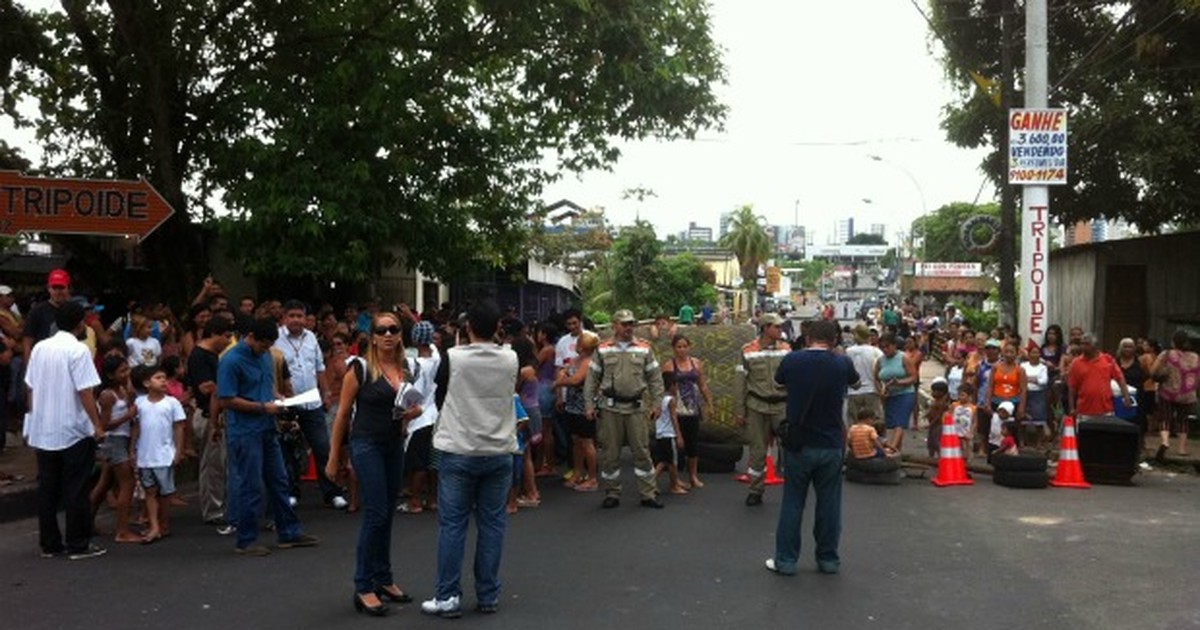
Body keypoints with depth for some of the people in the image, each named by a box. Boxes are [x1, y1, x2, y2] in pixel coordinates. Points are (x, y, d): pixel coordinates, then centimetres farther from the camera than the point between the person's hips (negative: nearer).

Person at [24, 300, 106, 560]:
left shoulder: (39, 348, 6)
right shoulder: (78, 350, -13)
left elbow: (31, 388, 10)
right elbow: (85, 392, -17)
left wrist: (36, 420, 20)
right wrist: (98, 425, -11)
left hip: (43, 430, 6)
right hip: (74, 431, -6)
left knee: (47, 488, 11)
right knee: (76, 490, 1)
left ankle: (49, 543, 16)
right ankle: (78, 544, 6)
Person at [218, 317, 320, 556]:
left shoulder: (265, 355, 9)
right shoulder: (231, 361, -15)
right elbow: (227, 400, -18)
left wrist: (277, 400, 4)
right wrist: (263, 407, -17)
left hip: (267, 429, 8)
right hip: (245, 432, -8)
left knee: (278, 481, 13)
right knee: (249, 486, -1)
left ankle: (289, 532, 23)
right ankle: (246, 541, 10)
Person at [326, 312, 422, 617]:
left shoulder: (406, 370, 8)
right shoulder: (360, 368, -9)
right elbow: (343, 414, -6)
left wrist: (415, 411, -3)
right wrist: (333, 458, -6)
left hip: (396, 446, 6)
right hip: (367, 445, -6)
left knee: (387, 515, 12)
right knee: (375, 515, -9)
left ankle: (383, 579, 24)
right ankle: (363, 588, -1)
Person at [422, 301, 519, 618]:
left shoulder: (453, 357, -9)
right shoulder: (510, 360, -2)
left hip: (459, 452, -2)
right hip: (499, 451, 2)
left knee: (452, 524, 4)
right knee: (492, 524, 8)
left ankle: (448, 597, 6)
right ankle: (488, 596, 14)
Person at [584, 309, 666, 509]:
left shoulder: (644, 349, 6)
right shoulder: (603, 350, 4)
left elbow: (655, 378, 7)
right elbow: (592, 379, 5)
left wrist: (657, 403, -1)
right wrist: (589, 405, -1)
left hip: (635, 408, 0)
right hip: (609, 409, 0)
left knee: (642, 451, 1)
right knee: (610, 453, 5)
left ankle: (648, 494, 10)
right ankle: (612, 494, 17)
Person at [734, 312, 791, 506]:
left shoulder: (786, 349, 4)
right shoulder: (748, 351, -2)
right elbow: (740, 382, 1)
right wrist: (738, 411, -1)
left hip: (782, 406, 1)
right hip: (757, 407, -1)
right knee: (757, 450, 5)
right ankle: (756, 491, 19)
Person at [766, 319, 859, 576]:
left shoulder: (792, 360, -8)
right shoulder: (842, 363, -6)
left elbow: (779, 380, 13)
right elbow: (855, 381, 17)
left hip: (798, 444, 0)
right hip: (832, 445, 1)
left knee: (792, 503, 8)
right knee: (829, 504, 11)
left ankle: (785, 560, 12)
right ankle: (828, 559, 19)